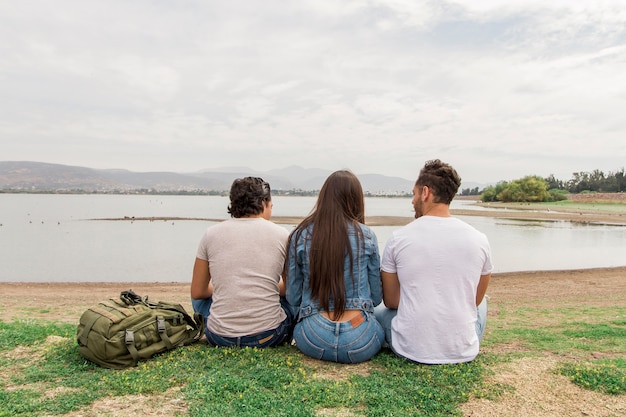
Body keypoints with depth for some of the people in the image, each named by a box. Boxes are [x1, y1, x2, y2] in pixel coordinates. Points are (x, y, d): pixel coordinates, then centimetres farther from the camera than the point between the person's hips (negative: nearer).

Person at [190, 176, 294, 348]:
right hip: (269, 336, -1)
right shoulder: (282, 234, -2)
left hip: (220, 338, 2)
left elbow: (197, 292, 8)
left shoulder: (211, 233, 1)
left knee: (200, 298, 32)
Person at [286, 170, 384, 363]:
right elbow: (376, 297, 4)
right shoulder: (366, 236, -4)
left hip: (312, 341, 2)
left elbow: (293, 298, 4)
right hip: (360, 342, -1)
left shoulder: (299, 236, -2)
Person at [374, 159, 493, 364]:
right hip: (464, 352, 2)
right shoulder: (479, 240, -5)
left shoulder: (399, 238, -10)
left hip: (410, 349, -1)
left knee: (378, 309, 28)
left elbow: (390, 301, 2)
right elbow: (475, 300, 10)